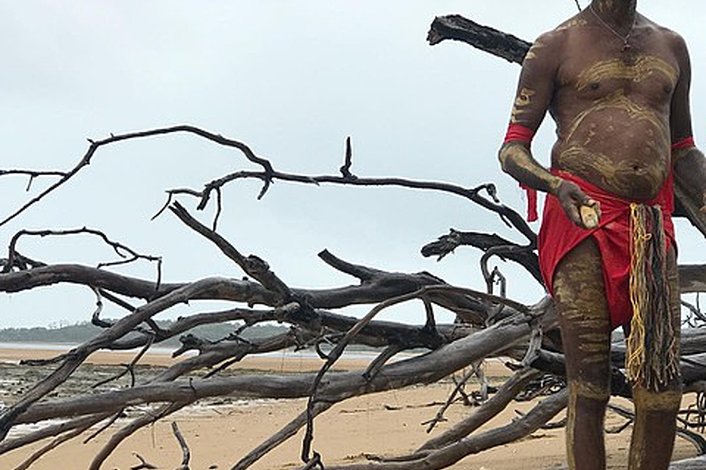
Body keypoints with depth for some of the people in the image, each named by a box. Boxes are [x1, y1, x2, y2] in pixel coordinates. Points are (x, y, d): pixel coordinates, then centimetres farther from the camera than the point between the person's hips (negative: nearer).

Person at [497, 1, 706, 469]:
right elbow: (511, 150, 2)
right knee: (588, 388, -4)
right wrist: (555, 184, -19)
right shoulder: (556, 47, 6)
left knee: (663, 390, 0)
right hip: (581, 223, -4)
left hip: (653, 231, 4)